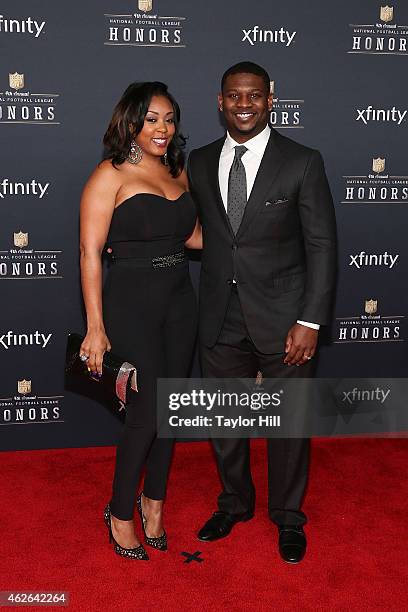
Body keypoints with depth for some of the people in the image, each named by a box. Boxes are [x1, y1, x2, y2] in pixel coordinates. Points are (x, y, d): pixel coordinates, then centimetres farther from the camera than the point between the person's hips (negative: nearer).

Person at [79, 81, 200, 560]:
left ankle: (153, 501, 31)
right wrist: (96, 328, -16)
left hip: (179, 301, 6)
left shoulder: (177, 172, 10)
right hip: (131, 304, -6)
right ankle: (120, 513, 19)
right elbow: (90, 252, -13)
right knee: (148, 409, -4)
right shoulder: (111, 175, -9)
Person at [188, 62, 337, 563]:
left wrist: (310, 321, -13)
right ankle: (234, 503, 40)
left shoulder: (303, 162, -6)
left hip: (282, 316, -3)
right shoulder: (199, 163, 6)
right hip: (221, 319, 4)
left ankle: (288, 517, 32)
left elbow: (322, 245, -7)